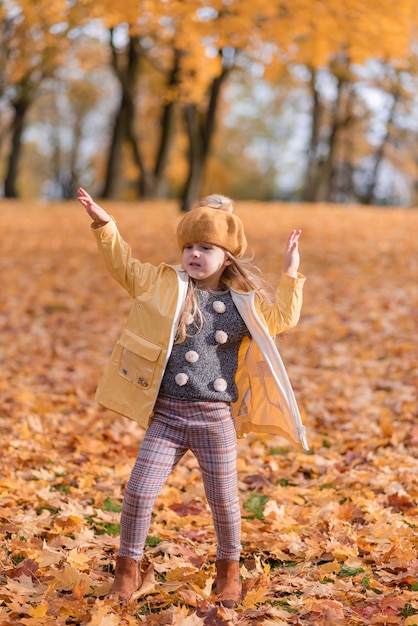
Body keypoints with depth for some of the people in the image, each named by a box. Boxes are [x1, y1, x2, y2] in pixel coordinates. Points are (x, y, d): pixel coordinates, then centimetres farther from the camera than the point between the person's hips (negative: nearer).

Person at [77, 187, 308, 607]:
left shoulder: (245, 302, 4)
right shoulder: (166, 284, 3)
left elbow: (283, 319, 14)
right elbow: (124, 266, 9)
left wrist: (291, 275, 5)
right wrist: (104, 225, -2)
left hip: (216, 418, 0)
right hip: (166, 415, 0)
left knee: (224, 502, 8)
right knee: (138, 492, -5)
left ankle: (228, 571, 34)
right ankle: (127, 570, 17)